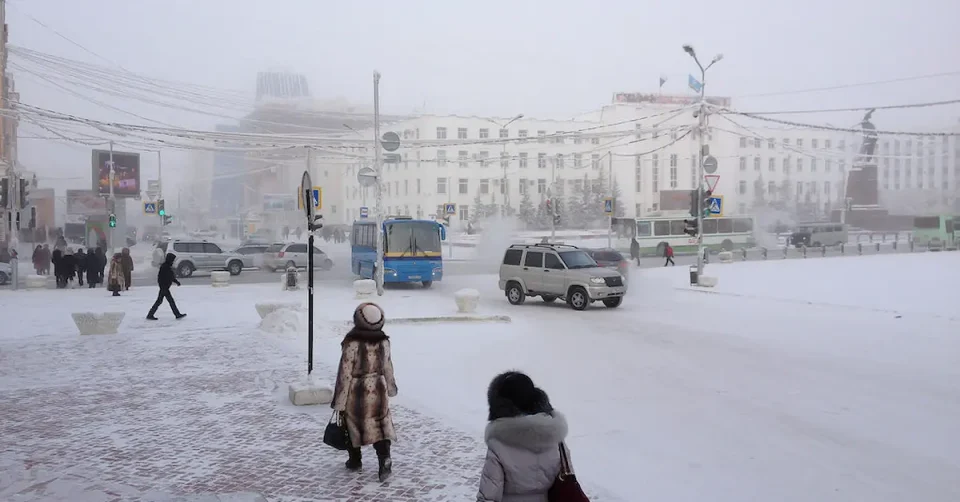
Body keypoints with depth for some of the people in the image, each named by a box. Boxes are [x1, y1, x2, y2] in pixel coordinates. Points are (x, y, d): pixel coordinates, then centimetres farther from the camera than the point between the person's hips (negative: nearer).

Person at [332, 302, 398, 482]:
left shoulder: (352, 344, -19)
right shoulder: (384, 342, -4)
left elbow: (345, 373, -16)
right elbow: (387, 368, 7)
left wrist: (339, 400, -9)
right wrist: (391, 388, 24)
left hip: (356, 392, -3)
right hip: (378, 390, 3)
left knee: (353, 425, 16)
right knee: (381, 425, 9)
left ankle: (354, 461, 30)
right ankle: (385, 459, -7)